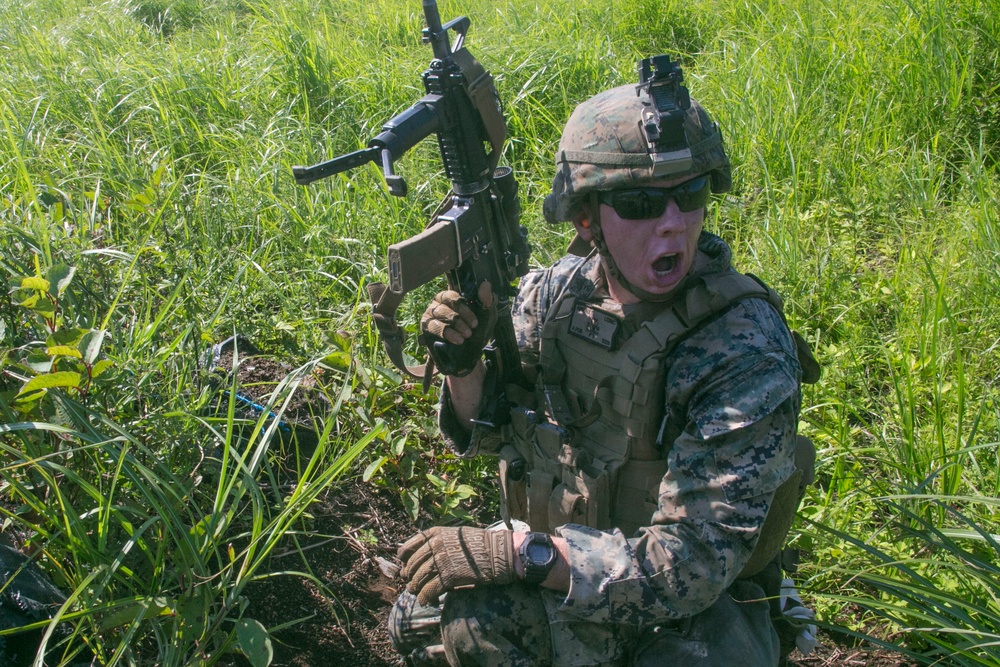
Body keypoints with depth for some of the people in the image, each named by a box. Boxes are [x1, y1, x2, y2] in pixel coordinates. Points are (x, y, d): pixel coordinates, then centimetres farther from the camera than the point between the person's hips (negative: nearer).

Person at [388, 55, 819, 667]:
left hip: (696, 610, -3)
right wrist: (465, 362, -19)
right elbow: (487, 433, 3)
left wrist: (519, 551, -32)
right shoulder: (557, 294, -10)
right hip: (565, 561, 4)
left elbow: (694, 564, -28)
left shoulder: (748, 347, -26)